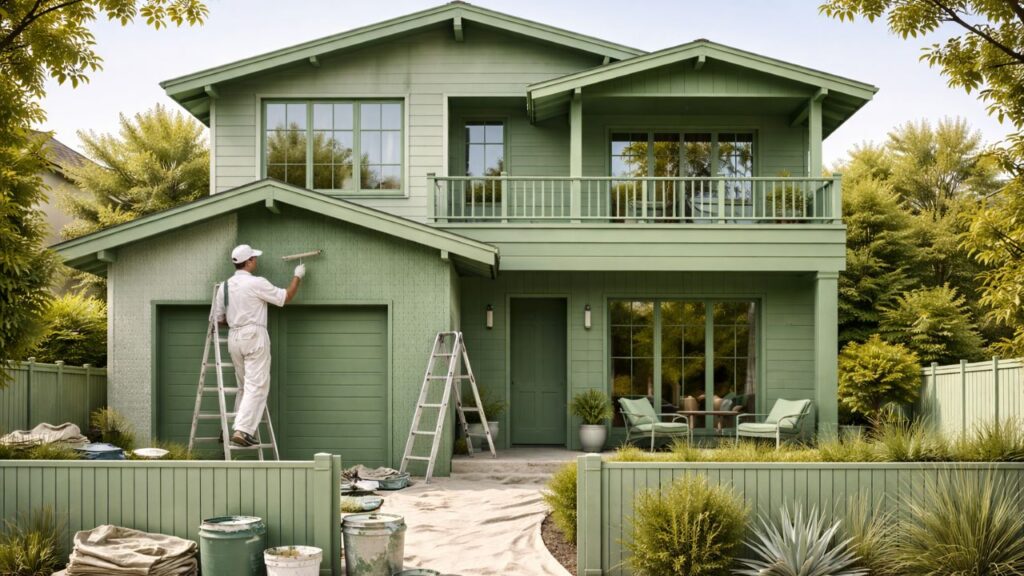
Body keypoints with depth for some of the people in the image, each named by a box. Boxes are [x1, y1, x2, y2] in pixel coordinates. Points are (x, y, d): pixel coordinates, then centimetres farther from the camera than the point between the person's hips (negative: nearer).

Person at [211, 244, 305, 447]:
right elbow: (285, 297, -2)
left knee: (244, 386, 17)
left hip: (234, 337, 7)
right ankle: (242, 430, -15)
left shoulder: (224, 286, 9)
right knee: (257, 386, -7)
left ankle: (239, 427, 18)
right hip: (254, 336, -7)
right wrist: (297, 276, 12)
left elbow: (219, 318, 14)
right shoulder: (257, 283, -10)